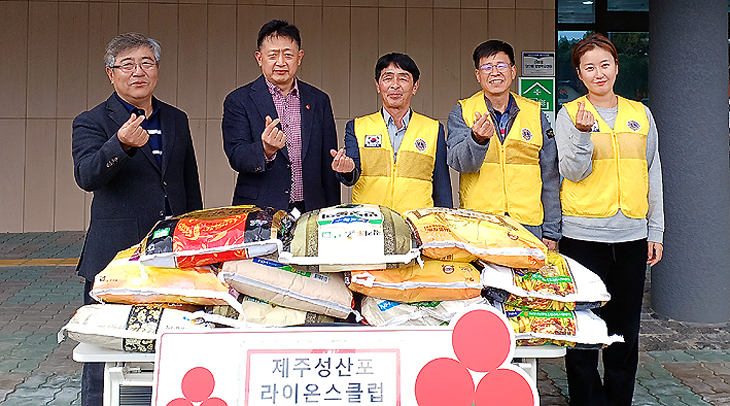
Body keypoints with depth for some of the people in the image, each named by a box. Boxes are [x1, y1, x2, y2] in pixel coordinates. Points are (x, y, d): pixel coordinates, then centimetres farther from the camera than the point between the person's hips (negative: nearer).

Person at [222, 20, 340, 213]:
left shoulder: (319, 100, 11)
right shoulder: (238, 101, 2)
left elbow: (328, 165, 12)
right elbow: (236, 157, -7)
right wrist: (265, 151, -28)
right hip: (258, 213, -2)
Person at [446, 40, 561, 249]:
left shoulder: (535, 113, 9)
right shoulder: (462, 112, 5)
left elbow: (549, 175, 11)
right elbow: (459, 163, -11)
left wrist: (551, 231, 8)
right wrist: (477, 139, -32)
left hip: (529, 225, 2)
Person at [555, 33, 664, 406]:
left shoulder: (640, 114, 11)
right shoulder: (568, 115, 1)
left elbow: (653, 175, 14)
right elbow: (573, 173, -7)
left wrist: (655, 230, 11)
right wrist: (582, 133, -23)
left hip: (632, 235, 3)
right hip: (584, 234, -3)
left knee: (625, 328, 9)